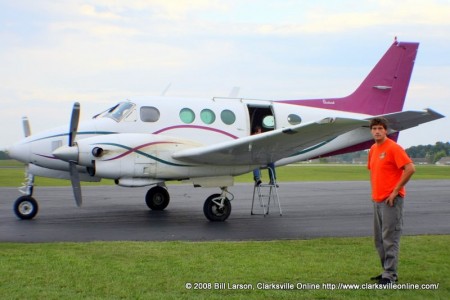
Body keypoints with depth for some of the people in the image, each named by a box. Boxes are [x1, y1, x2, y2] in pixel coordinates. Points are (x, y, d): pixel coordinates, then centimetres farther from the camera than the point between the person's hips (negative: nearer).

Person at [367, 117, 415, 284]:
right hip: (377, 200, 9)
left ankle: (390, 275, -2)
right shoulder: (373, 149, 13)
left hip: (391, 200, -9)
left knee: (389, 238, -7)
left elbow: (410, 168, -19)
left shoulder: (393, 148, -11)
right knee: (378, 239, 13)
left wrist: (396, 190, -16)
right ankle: (387, 271, 23)